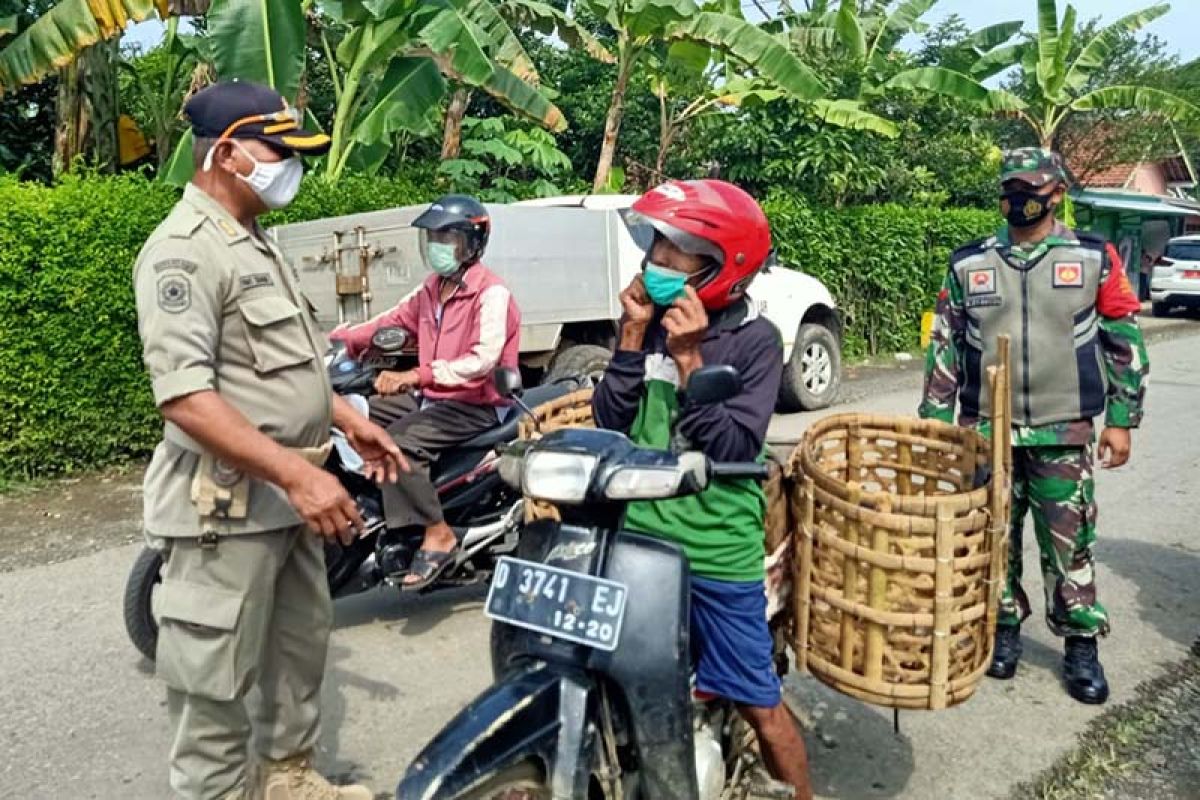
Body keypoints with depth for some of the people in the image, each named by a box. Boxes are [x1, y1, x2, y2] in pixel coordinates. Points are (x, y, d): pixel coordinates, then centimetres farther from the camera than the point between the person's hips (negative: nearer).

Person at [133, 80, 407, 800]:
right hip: (229, 505, -10)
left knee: (303, 643, 22)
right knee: (217, 679, 3)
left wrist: (350, 421, 14)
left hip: (288, 496, 10)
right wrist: (296, 473, -31)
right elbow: (184, 395, -26)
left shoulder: (255, 244, 14)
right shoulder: (185, 250, -17)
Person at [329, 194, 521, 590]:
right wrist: (339, 339, 5)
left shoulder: (491, 292, -16)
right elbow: (394, 320, 19)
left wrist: (417, 376, -38)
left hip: (476, 405, -10)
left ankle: (438, 535, -19)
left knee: (399, 441, -28)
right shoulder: (433, 288, 14)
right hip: (432, 397, 10)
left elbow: (484, 358, -29)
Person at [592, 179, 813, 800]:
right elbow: (609, 422, -1)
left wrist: (688, 358, -20)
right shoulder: (652, 322, 3)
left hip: (718, 552, -4)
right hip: (637, 540, 4)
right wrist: (633, 336, -10)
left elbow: (735, 446, -16)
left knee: (757, 703, 9)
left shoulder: (754, 338, -9)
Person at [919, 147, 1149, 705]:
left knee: (1069, 543, 5)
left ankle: (1081, 645, 21)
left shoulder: (1095, 258, -1)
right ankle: (1004, 628, 28)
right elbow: (945, 347, 6)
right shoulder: (968, 264, 3)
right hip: (986, 431, 2)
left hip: (1063, 435, -1)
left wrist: (1121, 420, 0)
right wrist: (934, 420, 4)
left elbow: (1124, 342, 3)